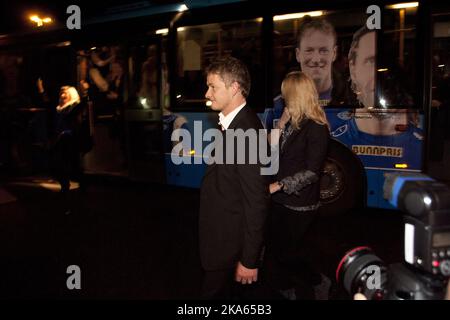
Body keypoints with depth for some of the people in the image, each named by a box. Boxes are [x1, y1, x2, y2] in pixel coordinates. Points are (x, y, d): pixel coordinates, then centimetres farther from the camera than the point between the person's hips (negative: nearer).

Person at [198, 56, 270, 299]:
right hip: (220, 237, 8)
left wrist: (249, 260, -19)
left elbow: (256, 201, -24)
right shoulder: (230, 123, 5)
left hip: (231, 245, -8)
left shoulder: (248, 131, -24)